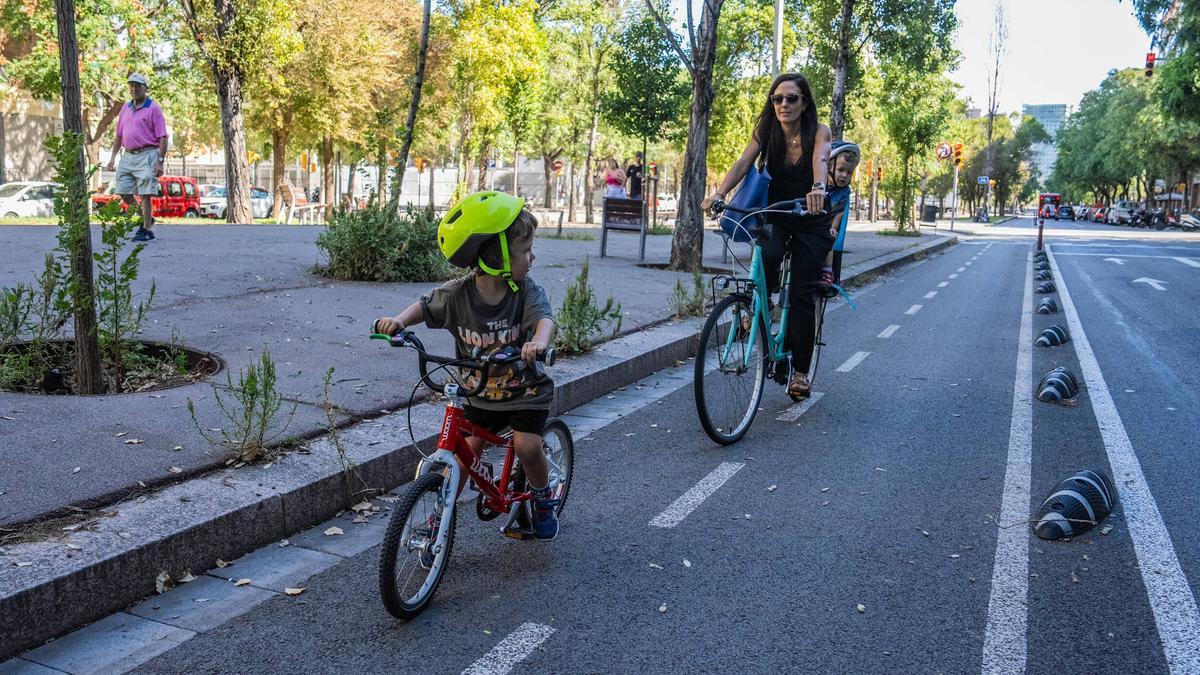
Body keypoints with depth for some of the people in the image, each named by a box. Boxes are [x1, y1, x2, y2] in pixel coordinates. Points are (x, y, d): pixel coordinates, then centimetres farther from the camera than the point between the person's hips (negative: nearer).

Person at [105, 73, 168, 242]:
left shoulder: (153, 109, -5)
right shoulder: (125, 108, 14)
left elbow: (163, 138, -9)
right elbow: (119, 135, 20)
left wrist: (160, 162, -16)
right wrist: (113, 157, 14)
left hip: (147, 155, -7)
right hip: (128, 156, 7)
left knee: (145, 194, -6)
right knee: (124, 193, 5)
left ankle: (147, 230, 2)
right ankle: (146, 219, 24)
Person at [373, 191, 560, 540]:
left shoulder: (526, 290, -16)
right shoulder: (458, 293, -14)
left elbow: (544, 316, -33)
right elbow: (425, 307, 1)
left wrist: (539, 341, -57)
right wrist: (399, 320, -21)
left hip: (525, 389, -1)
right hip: (480, 392, 1)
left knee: (527, 446, -16)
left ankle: (543, 499, 14)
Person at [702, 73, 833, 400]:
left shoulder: (818, 132, -14)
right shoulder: (765, 132, -7)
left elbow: (820, 160, -36)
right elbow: (742, 163, -22)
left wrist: (818, 187, -59)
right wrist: (719, 194, -41)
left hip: (811, 221, -1)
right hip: (775, 217, 2)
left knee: (801, 295, -6)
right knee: (767, 256, -33)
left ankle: (800, 370, 5)